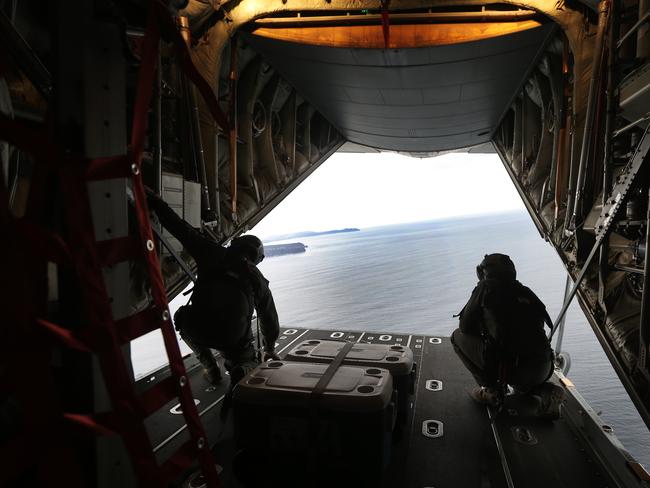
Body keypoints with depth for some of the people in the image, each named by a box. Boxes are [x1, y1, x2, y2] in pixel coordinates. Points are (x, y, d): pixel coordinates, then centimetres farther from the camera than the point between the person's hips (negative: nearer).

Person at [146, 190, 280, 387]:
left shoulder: (214, 254, 10)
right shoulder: (258, 279, 18)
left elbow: (179, 227, 6)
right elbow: (270, 320, 27)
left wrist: (152, 199, 14)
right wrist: (270, 349, 43)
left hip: (199, 330, -1)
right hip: (234, 339, 2)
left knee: (183, 319, 35)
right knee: (250, 363, 32)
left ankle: (210, 368, 22)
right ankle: (240, 373, -6)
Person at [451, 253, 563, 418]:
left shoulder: (486, 288, 2)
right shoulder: (526, 292, 17)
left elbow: (465, 327, 6)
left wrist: (486, 333, 28)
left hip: (509, 367, -7)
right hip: (542, 370, 7)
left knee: (458, 336, 11)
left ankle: (491, 389, 8)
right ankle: (545, 391, 11)